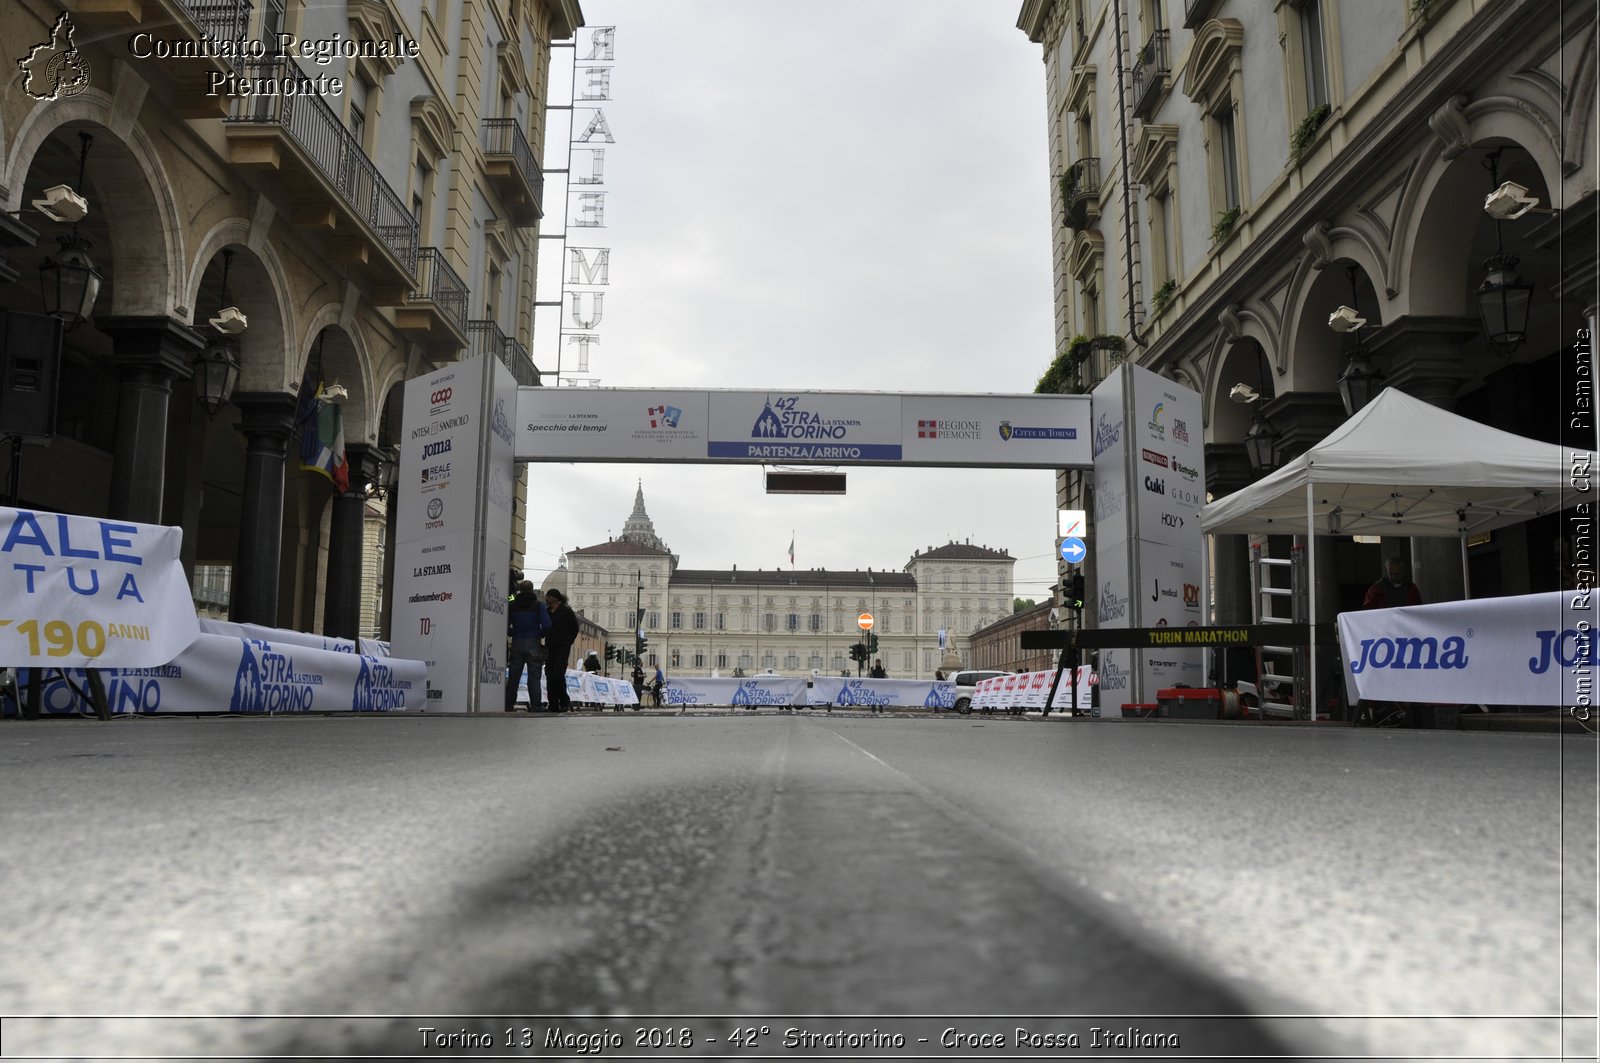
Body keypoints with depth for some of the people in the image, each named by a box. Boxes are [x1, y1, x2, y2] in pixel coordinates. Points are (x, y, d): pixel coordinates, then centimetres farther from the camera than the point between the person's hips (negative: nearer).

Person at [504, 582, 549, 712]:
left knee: (513, 676, 8)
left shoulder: (512, 605, 5)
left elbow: (505, 625, 0)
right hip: (533, 643, -2)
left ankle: (509, 705, 8)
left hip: (517, 643, 2)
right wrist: (541, 635, 5)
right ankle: (535, 705, -5)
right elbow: (546, 624, -12)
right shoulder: (538, 605, -2)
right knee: (534, 676, 0)